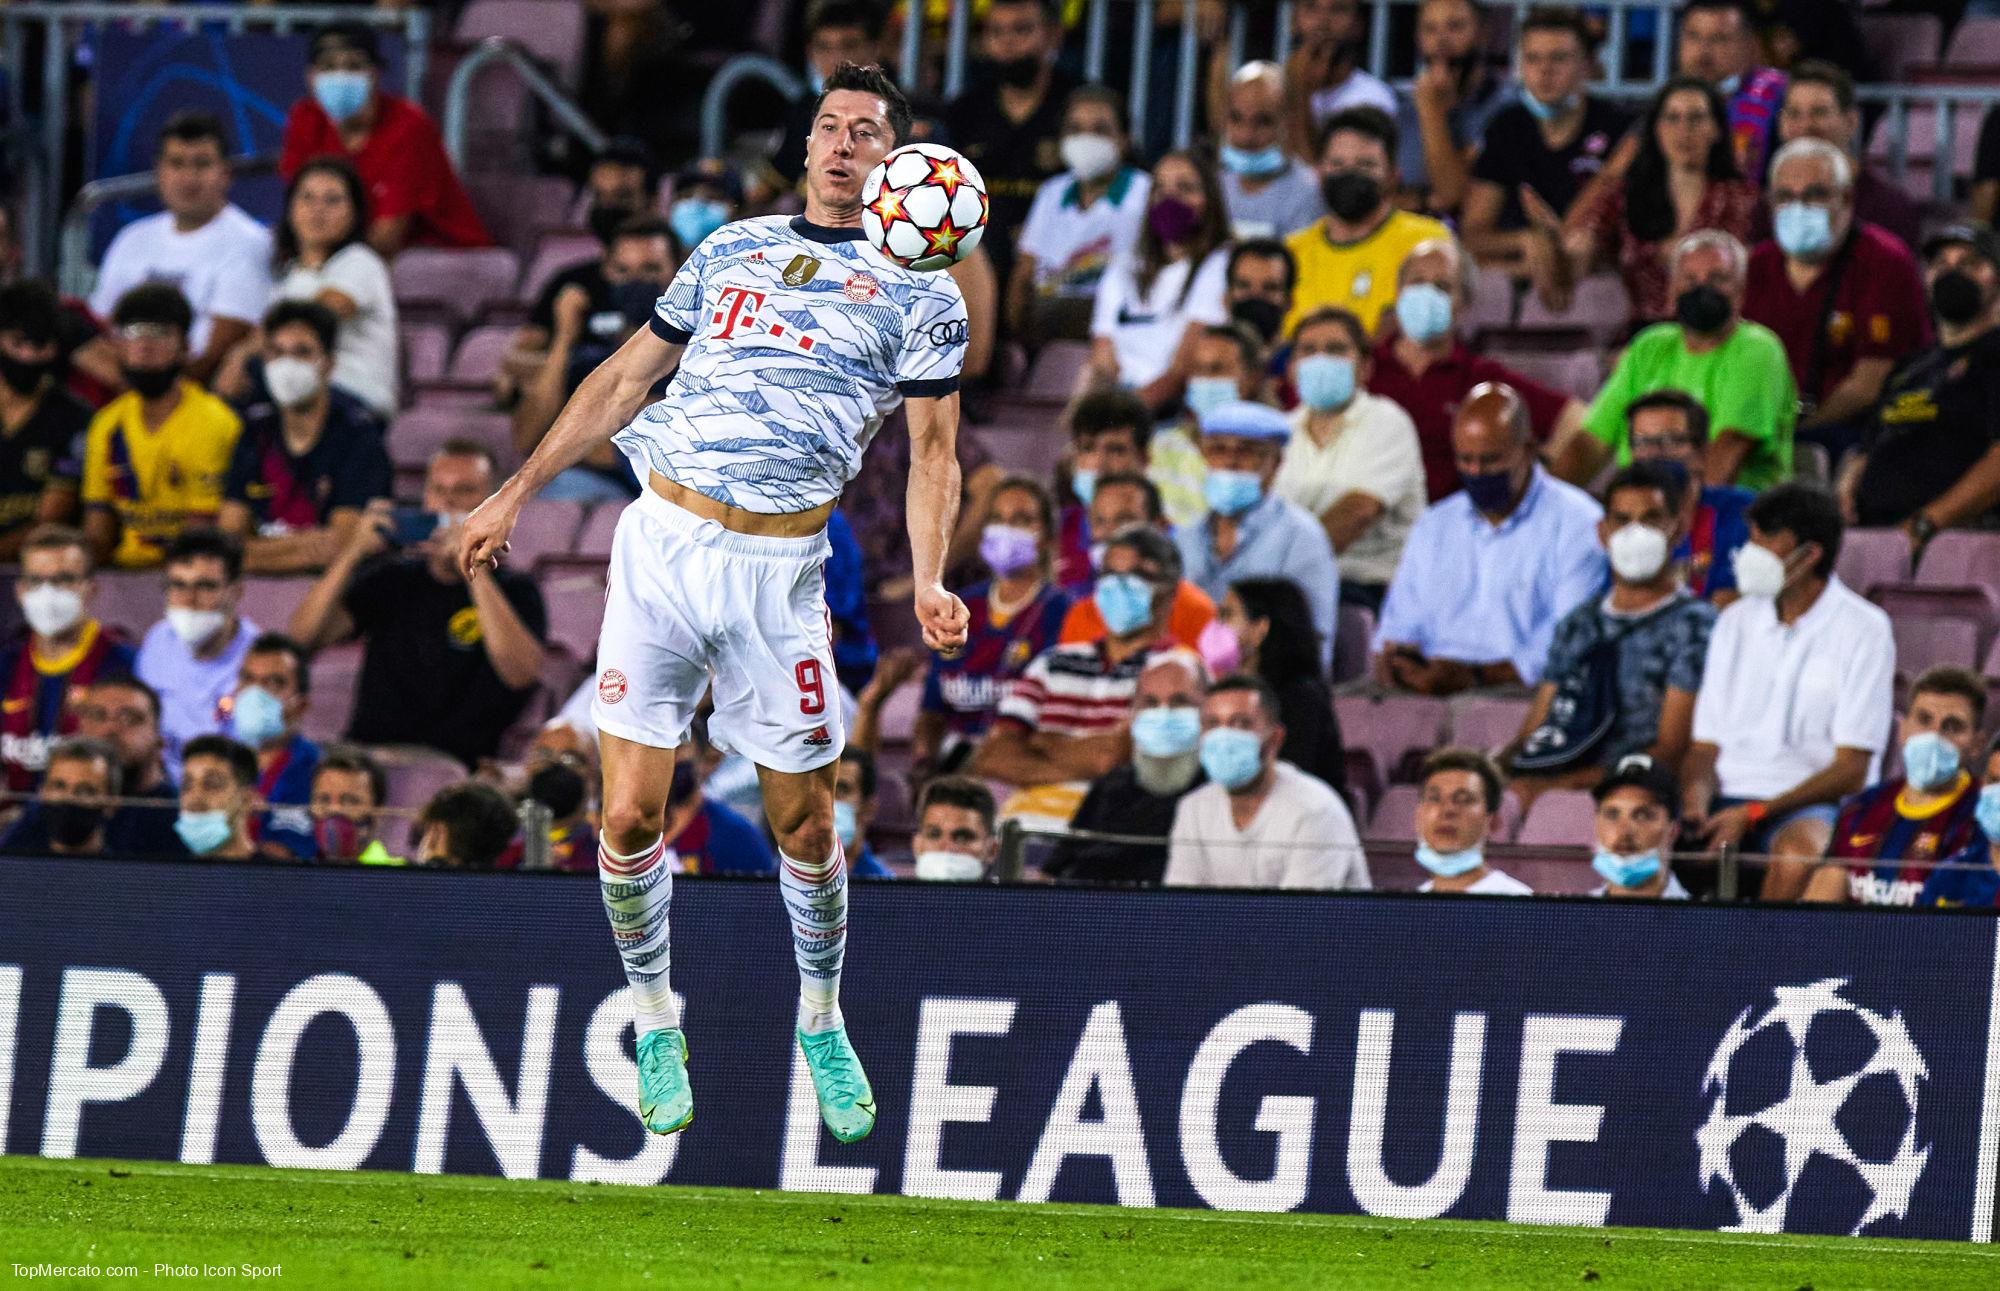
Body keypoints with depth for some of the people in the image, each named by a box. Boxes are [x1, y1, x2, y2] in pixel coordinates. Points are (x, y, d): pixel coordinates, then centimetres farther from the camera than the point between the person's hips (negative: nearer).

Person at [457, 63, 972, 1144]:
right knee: (629, 816, -5)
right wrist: (517, 491, 18)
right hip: (661, 539, 2)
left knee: (804, 821, 2)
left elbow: (932, 451, 3)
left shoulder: (920, 293, 7)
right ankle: (655, 1027, 13)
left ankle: (821, 1023, 24)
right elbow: (626, 377, 21)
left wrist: (929, 583, -13)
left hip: (780, 566, -2)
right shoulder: (730, 250, 15)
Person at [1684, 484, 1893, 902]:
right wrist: (1695, 802, -10)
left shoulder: (1864, 630, -1)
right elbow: (1705, 746, 15)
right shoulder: (1735, 622, 15)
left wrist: (1755, 813, -17)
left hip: (1814, 806, -4)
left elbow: (1851, 770, -6)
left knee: (1800, 849, -40)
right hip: (1728, 797, 4)